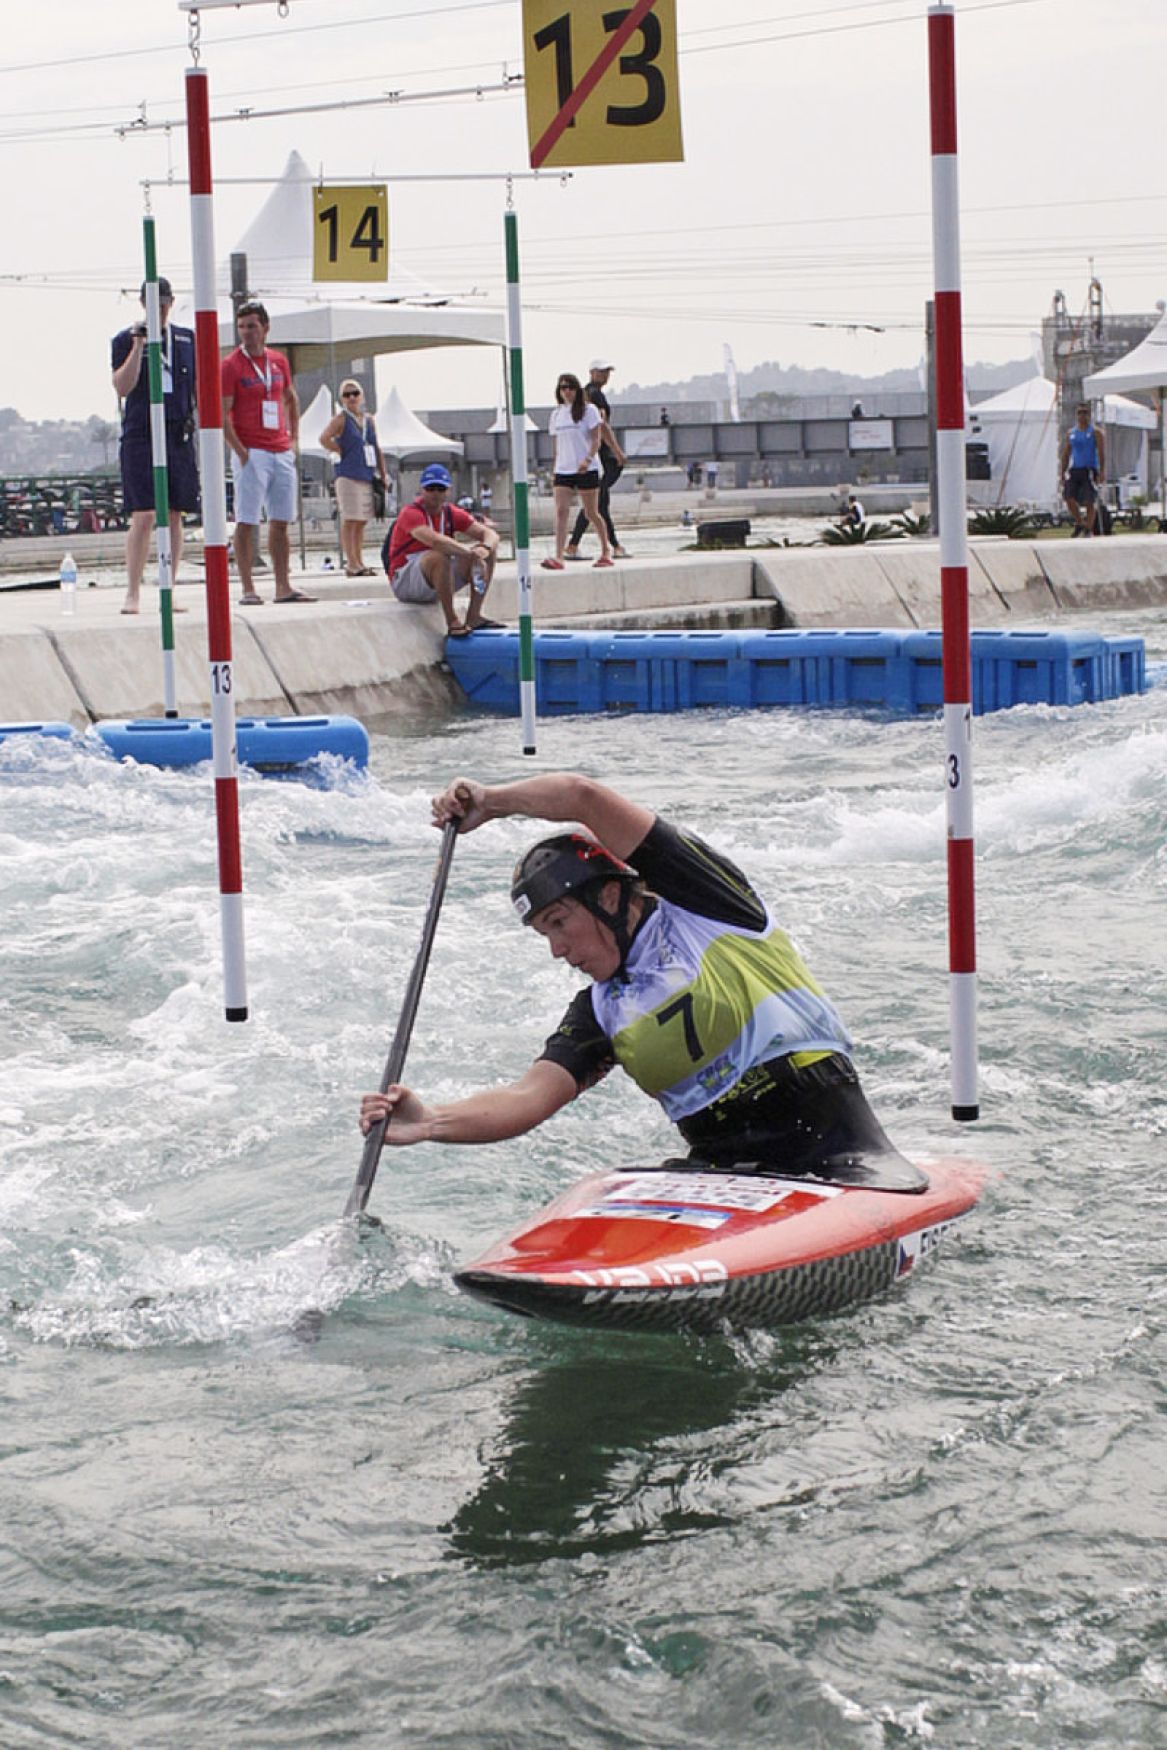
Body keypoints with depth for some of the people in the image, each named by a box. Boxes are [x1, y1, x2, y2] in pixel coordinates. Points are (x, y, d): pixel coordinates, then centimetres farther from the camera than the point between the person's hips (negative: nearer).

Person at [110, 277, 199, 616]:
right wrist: (138, 345, -14)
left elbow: (199, 386, 18)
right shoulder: (125, 340, 3)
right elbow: (122, 387, -7)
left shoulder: (188, 340, 13)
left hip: (179, 436, 4)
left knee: (174, 516, 3)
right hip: (140, 436, -4)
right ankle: (132, 593, -6)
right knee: (143, 516, -11)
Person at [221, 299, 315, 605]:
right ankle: (247, 589, -3)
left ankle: (283, 586, 13)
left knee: (281, 522, 8)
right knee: (246, 522, -5)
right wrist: (241, 452, -15)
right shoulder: (231, 365, -6)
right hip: (252, 454, -6)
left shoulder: (279, 361, 11)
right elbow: (221, 415, -9)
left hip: (281, 452, 6)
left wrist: (293, 438, 17)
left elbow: (291, 398, 27)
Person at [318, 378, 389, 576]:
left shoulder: (369, 419, 15)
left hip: (368, 476, 7)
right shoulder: (341, 419, -5)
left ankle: (359, 562, 16)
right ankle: (351, 564, -4)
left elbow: (377, 449, 18)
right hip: (349, 476, -7)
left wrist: (383, 475, 15)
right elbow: (324, 439, -20)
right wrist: (342, 451, -10)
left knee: (361, 522, 11)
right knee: (349, 521, -5)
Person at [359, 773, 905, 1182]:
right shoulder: (600, 1015, 14)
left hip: (832, 1144, -5)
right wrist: (428, 1122, -19)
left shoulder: (701, 902, 0)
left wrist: (491, 801, 6)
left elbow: (582, 796, -7)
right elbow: (529, 1097, -3)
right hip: (721, 1164, 5)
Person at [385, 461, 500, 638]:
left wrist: (485, 549, -27)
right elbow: (434, 540, -37)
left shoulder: (452, 513, 4)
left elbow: (491, 534, -3)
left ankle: (473, 616, -11)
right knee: (439, 555, -37)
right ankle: (452, 621, -32)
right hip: (404, 582, -7)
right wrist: (471, 553, -39)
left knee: (490, 552, -3)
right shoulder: (412, 513, -17)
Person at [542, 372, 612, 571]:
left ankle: (605, 551, 23)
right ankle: (558, 558, -19)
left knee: (591, 513, 4)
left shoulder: (589, 410, -2)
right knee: (561, 511, -11)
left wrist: (587, 459, -23)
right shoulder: (556, 413, 13)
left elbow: (596, 440, -7)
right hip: (562, 471, 4)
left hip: (586, 470, -4)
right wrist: (555, 471, 14)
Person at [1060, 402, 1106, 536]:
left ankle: (1088, 530, 2)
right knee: (1069, 498, -7)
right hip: (1074, 470, 4)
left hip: (1090, 470, -4)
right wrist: (1063, 473, 11)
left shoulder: (1095, 432, 1)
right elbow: (1065, 454, 17)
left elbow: (1101, 453, -5)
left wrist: (1102, 472, -15)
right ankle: (1079, 522, 15)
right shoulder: (1070, 433, 14)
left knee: (1089, 502, -7)